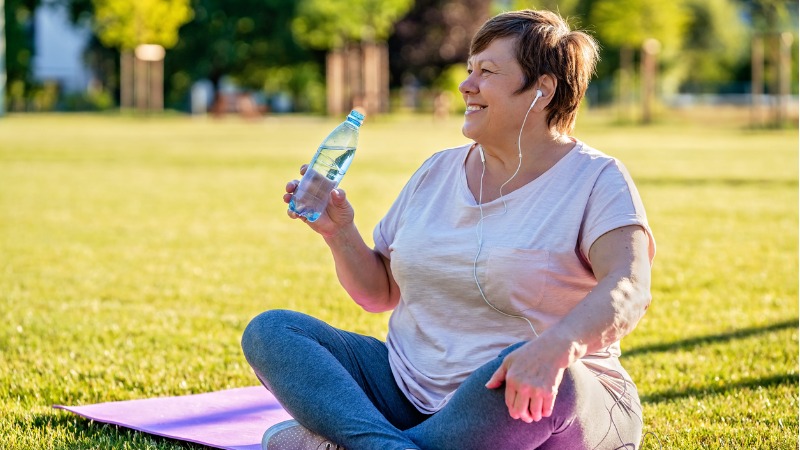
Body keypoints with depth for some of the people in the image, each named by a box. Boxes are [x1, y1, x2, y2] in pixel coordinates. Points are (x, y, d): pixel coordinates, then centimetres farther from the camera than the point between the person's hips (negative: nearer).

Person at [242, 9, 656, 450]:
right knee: (269, 331, -12)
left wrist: (557, 344, -43)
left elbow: (630, 289, -23)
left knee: (549, 376, -41)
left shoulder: (595, 181, -4)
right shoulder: (438, 171, 14)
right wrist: (340, 234, -2)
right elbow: (379, 293, 18)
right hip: (411, 390, 6)